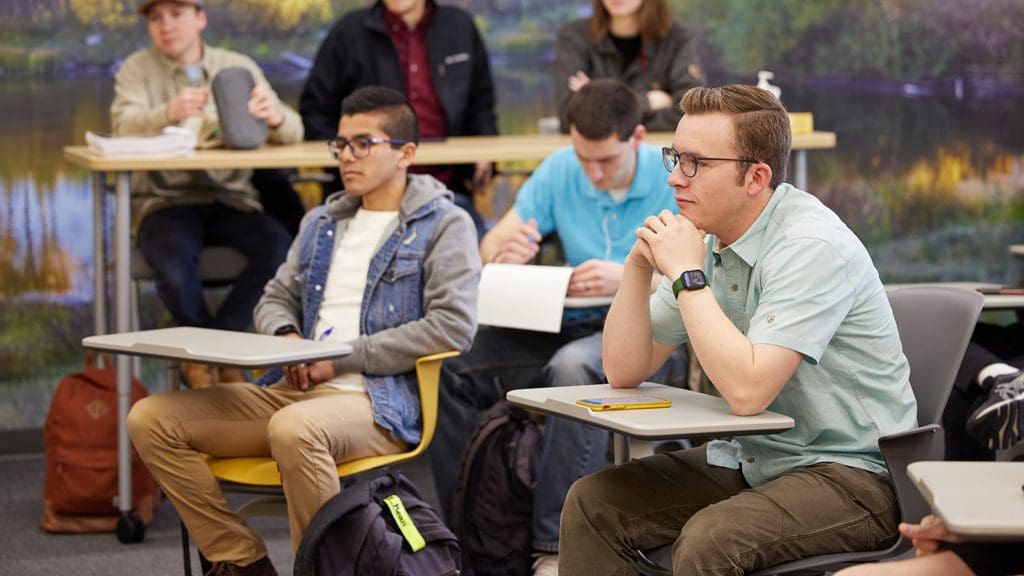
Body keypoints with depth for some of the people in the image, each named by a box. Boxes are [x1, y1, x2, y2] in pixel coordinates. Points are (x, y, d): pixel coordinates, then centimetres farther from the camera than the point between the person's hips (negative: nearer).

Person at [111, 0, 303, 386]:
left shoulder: (239, 67, 10)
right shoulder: (138, 69, 5)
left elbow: (292, 133, -1)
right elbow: (124, 127, -16)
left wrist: (275, 116, -27)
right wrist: (169, 113, -38)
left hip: (231, 198, 2)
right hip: (165, 199, -2)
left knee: (281, 250, -28)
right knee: (175, 265, -34)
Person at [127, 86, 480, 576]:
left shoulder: (444, 225, 2)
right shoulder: (321, 222, 24)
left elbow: (453, 326, -10)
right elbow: (276, 297, 27)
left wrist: (345, 356, -11)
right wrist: (286, 336, 1)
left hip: (380, 401, -7)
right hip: (294, 389, 7)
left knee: (293, 428, -41)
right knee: (152, 419, -11)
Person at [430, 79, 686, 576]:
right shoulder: (560, 170, 6)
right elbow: (490, 246, 8)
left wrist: (627, 278, -30)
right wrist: (503, 252, -17)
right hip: (570, 326, 5)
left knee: (573, 367, -39)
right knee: (452, 369, -17)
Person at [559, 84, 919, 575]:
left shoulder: (812, 245, -20)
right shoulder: (706, 239, 5)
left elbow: (747, 391, -30)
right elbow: (625, 373, 7)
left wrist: (687, 276, -22)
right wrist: (638, 266, -7)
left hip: (851, 474, -8)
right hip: (749, 461, 8)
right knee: (592, 504, -4)